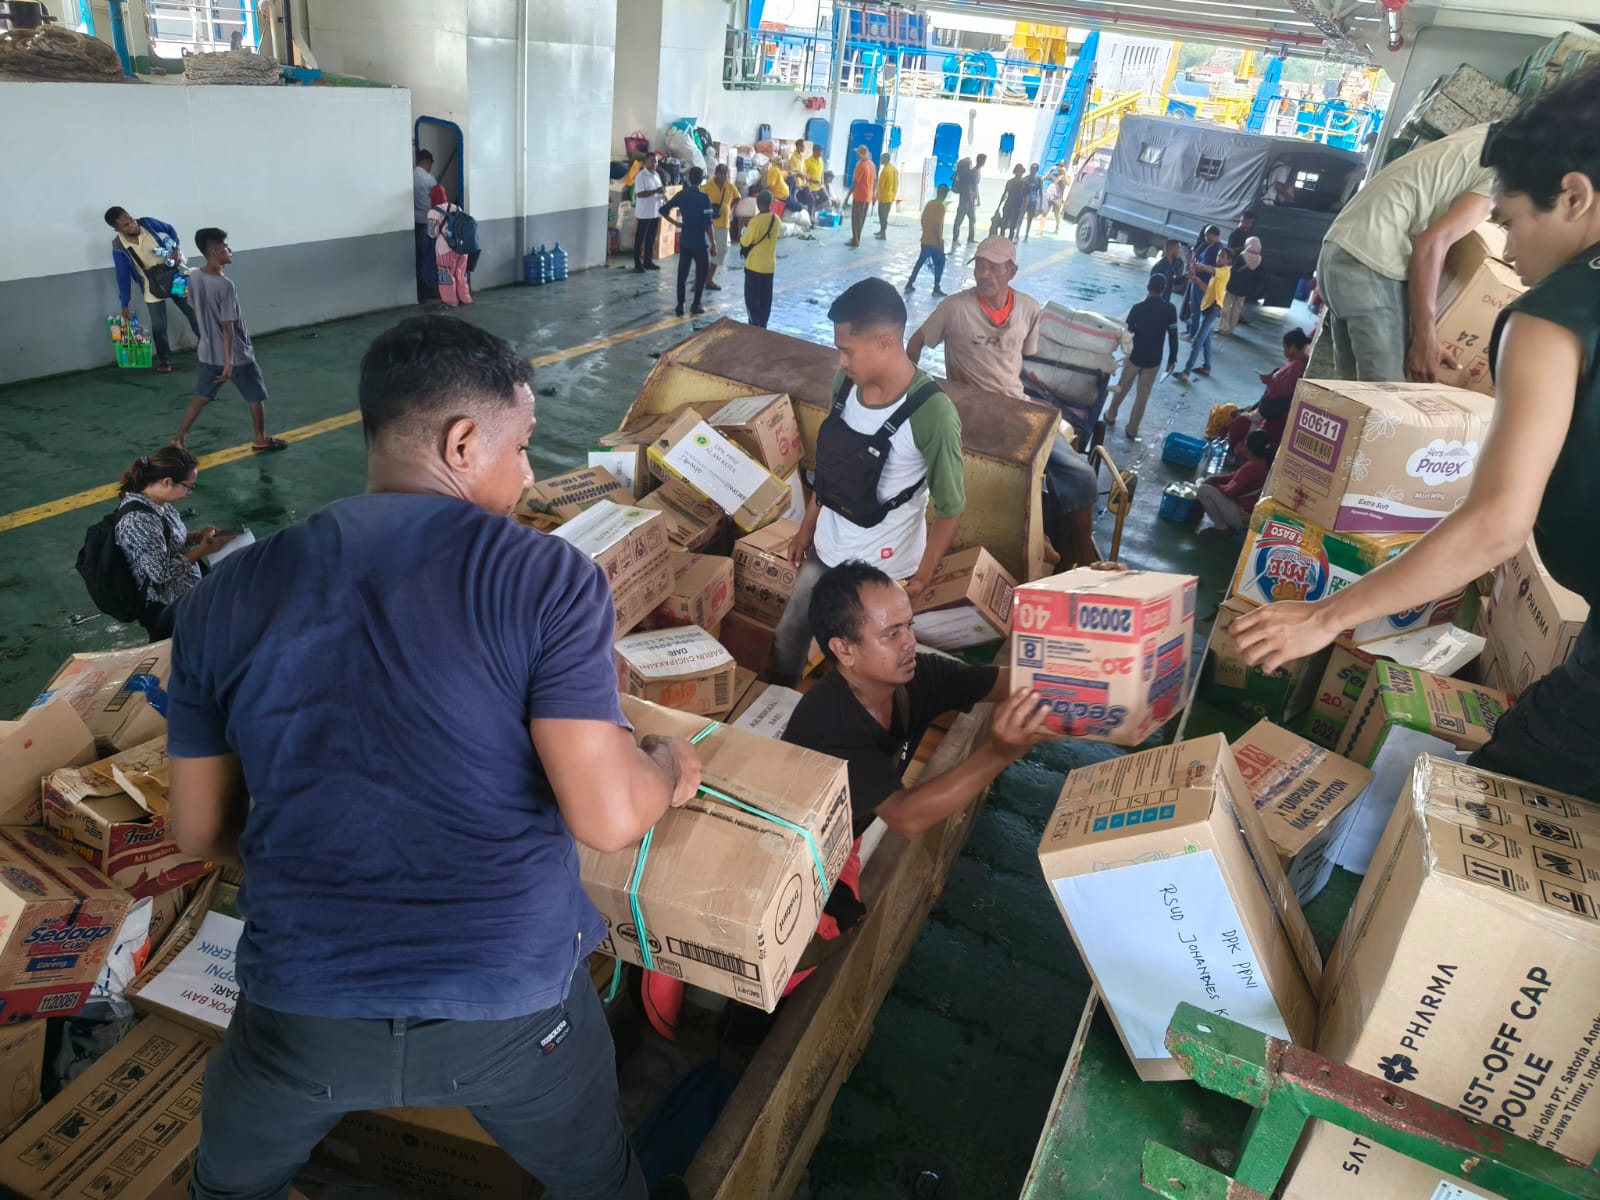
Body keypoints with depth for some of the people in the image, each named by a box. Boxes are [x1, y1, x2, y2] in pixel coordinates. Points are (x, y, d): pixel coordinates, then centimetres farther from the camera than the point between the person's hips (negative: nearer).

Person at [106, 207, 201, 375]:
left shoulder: (148, 223, -14)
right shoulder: (119, 247, -17)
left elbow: (171, 230, 5)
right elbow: (123, 277, -10)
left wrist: (176, 250, -13)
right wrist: (124, 305, -8)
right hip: (153, 288, -1)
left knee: (194, 314, 8)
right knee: (158, 326, 2)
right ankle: (164, 361, 20)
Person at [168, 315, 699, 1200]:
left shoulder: (227, 596, -2)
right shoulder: (550, 579, -13)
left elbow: (202, 832, 7)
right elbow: (608, 820, -16)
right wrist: (668, 765, 6)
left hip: (302, 1005, 3)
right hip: (513, 1002, -2)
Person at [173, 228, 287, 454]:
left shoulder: (195, 279, 0)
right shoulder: (225, 285, -23)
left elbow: (197, 312, 12)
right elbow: (228, 326, -23)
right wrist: (228, 362, -21)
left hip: (208, 352, 7)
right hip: (236, 354, -7)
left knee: (202, 397, 15)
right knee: (257, 396, 13)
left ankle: (179, 439, 12)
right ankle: (261, 440, 24)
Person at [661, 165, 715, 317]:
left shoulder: (681, 194, 1)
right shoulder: (704, 198, -13)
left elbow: (663, 210, 1)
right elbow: (708, 223, -15)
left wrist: (676, 223, 10)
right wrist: (713, 243, -7)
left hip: (684, 241, 4)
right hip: (700, 242, -4)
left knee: (682, 272, 9)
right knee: (702, 272, 11)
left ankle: (680, 305, 9)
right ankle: (696, 305, 9)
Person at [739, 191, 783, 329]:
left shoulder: (755, 221, -19)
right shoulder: (776, 220, 0)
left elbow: (745, 242, -13)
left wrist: (740, 236, 10)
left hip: (754, 265, -6)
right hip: (770, 266, 6)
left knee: (752, 297, 2)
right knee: (766, 298, 14)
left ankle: (756, 326, -4)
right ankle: (762, 325, 21)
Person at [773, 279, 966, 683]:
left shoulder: (931, 413, -27)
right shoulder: (846, 381, -7)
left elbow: (951, 507, -18)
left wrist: (921, 580, -13)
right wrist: (807, 526, 15)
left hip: (882, 570, -6)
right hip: (825, 551, 7)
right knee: (787, 640, 24)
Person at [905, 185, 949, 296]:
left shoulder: (929, 203, 7)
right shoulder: (941, 206, -15)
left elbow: (922, 219, 12)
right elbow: (939, 224, -20)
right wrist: (940, 241, -17)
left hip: (925, 240, 7)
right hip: (935, 241, -7)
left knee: (920, 261, 15)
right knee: (940, 263, 5)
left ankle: (909, 285, 14)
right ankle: (936, 289, 5)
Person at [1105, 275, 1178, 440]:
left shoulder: (1138, 308, -16)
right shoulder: (1170, 309, -11)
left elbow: (1127, 332, -8)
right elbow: (1173, 336, -7)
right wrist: (1172, 358, 4)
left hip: (1134, 355, -1)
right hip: (1154, 360, 1)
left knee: (1122, 387, 21)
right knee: (1143, 395, 12)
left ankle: (1110, 417, 38)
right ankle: (1132, 430, 18)